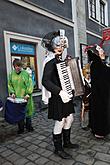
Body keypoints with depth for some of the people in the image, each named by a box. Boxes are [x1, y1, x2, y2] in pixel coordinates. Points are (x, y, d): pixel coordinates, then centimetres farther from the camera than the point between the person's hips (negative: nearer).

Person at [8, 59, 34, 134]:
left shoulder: (25, 73, -4)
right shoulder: (12, 74, 5)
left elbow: (30, 84, -8)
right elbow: (10, 85, 9)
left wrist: (28, 94, -17)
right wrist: (12, 92, -6)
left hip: (25, 97, -2)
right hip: (17, 97, 2)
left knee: (28, 111, 9)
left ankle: (29, 126, 28)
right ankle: (21, 128, 23)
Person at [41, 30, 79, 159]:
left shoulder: (60, 60, 12)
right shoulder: (51, 61, -15)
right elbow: (45, 81, -27)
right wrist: (60, 91, -34)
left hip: (65, 95, 9)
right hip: (57, 97, -9)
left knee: (69, 118, 17)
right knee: (60, 122, 2)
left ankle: (67, 142, 38)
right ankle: (58, 149, 23)